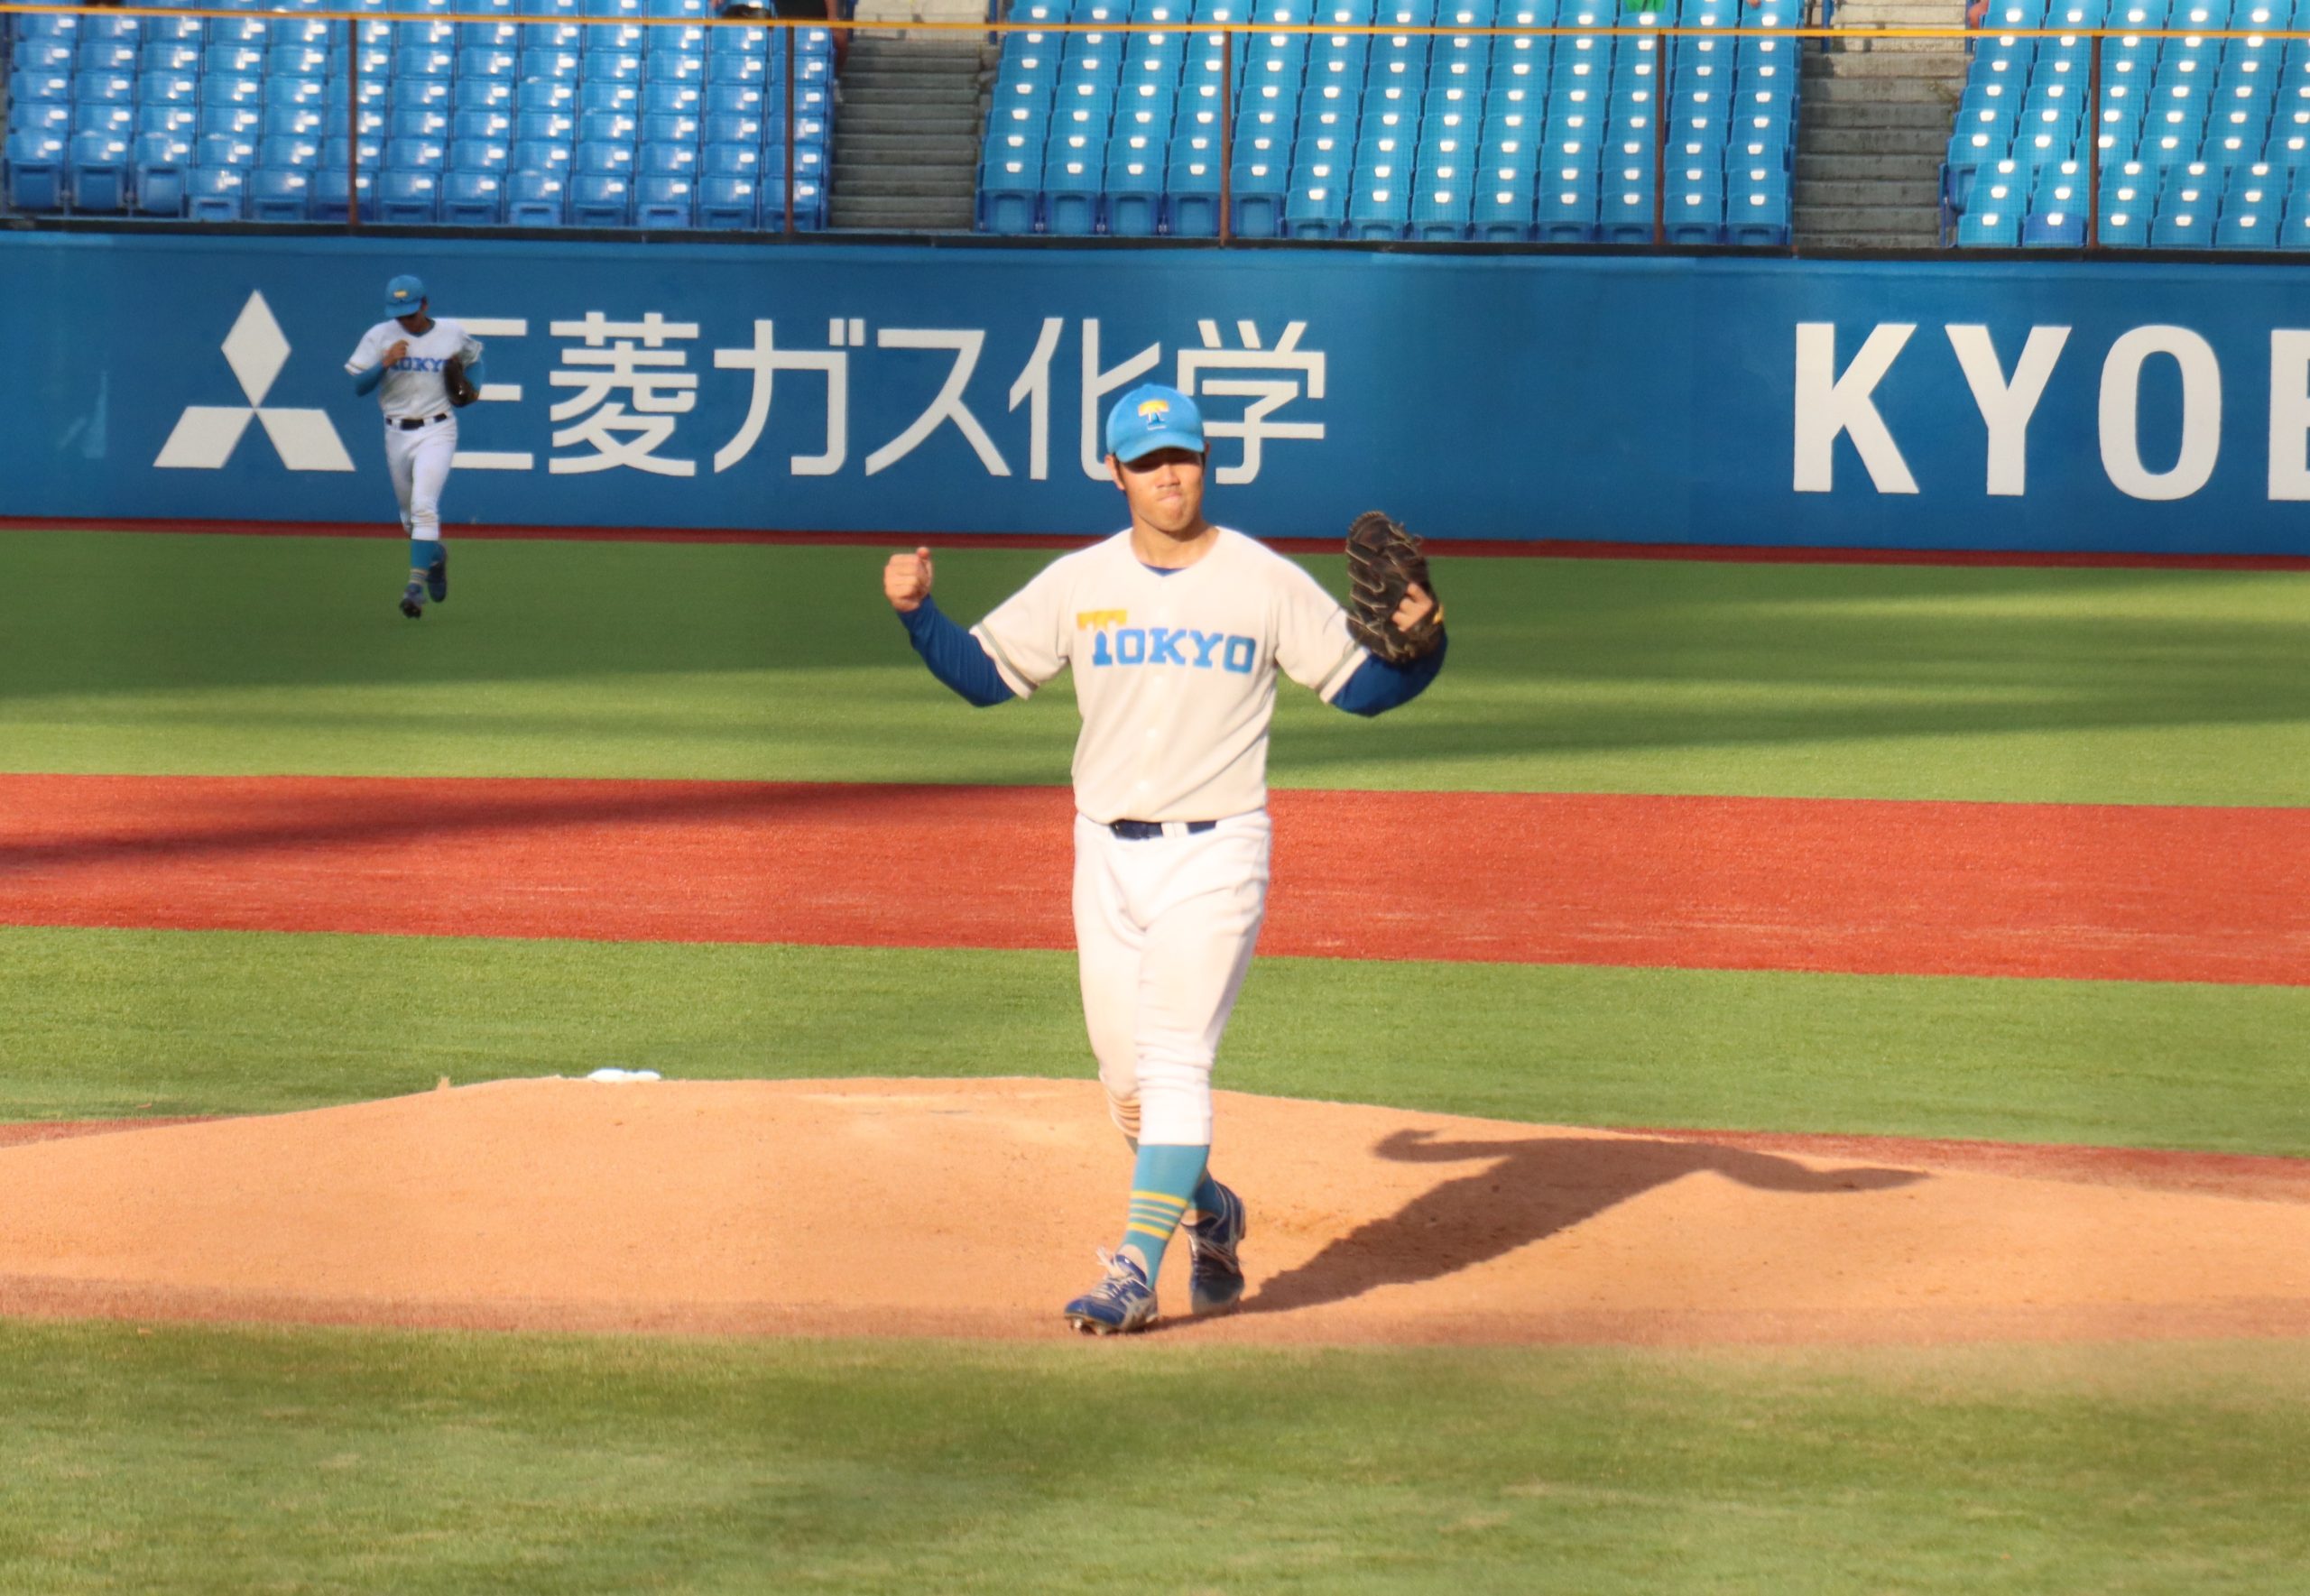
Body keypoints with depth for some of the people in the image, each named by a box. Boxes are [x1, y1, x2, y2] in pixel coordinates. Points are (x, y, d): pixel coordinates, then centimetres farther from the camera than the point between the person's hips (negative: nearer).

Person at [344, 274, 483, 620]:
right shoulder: (379, 337, -2)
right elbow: (358, 385, -6)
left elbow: (474, 360, 19)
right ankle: (434, 555, 45)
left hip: (437, 431, -3)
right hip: (397, 433, 3)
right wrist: (385, 362, -22)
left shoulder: (453, 334, -1)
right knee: (410, 514, 15)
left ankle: (416, 584, -22)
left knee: (423, 505, -19)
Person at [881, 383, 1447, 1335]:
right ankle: (1207, 1212, 35)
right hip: (1108, 857, 4)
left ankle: (1134, 1273, -17)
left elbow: (1363, 687, 1)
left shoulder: (1267, 583, -2)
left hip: (1214, 854, -4)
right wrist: (917, 612, -7)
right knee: (1127, 1081, 9)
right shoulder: (1079, 583, 5)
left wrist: (1416, 638, -18)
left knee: (1174, 1064, -14)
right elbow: (984, 674, 8)